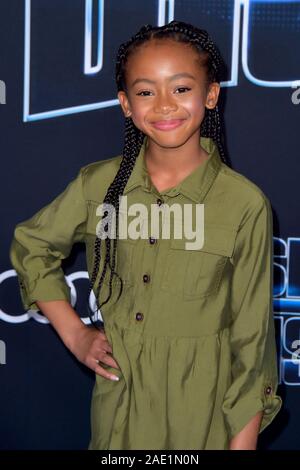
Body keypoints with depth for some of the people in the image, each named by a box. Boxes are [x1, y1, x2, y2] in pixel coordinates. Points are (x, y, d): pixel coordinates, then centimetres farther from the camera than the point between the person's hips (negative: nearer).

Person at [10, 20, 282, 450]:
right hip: (117, 405, 3)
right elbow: (30, 246, 12)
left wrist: (243, 443, -9)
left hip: (203, 415, -2)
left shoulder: (245, 205, -14)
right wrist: (73, 334, 4)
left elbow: (251, 337, -9)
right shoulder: (99, 184, -5)